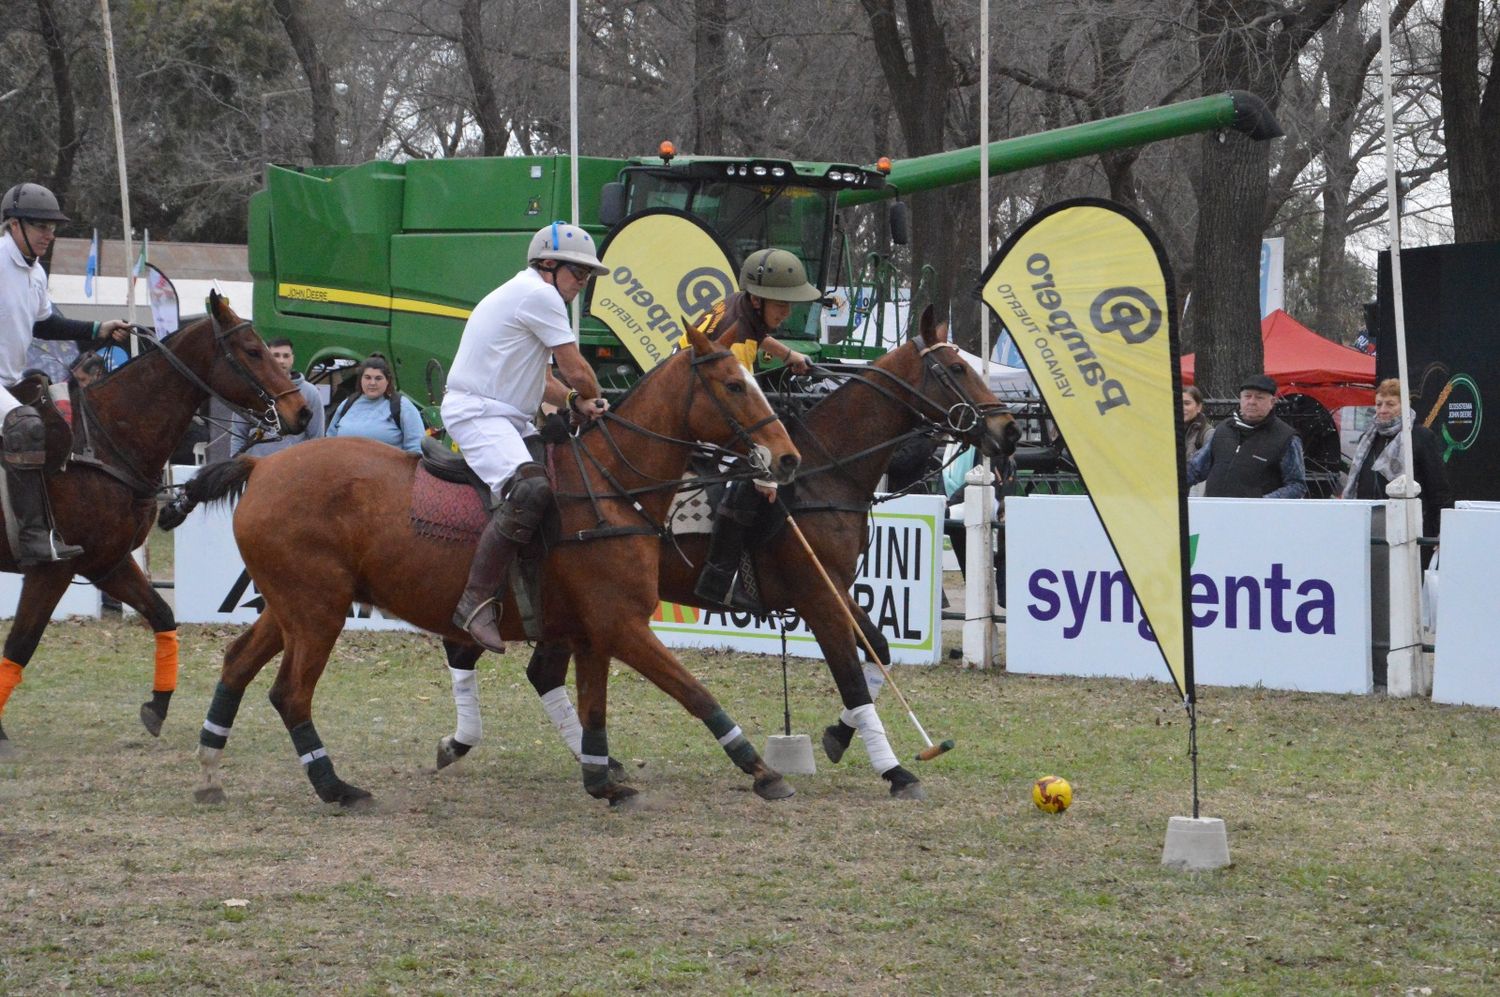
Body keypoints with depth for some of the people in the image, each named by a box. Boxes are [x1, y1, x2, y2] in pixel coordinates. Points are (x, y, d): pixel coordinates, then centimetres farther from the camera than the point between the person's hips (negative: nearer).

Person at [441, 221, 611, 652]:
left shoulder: (522, 294, 24)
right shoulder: (540, 295, -9)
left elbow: (542, 379, 23)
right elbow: (577, 371, -8)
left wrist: (577, 402, 5)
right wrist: (592, 399, 13)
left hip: (510, 420, 12)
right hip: (477, 414, -12)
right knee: (530, 490, -33)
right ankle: (478, 601, -37)